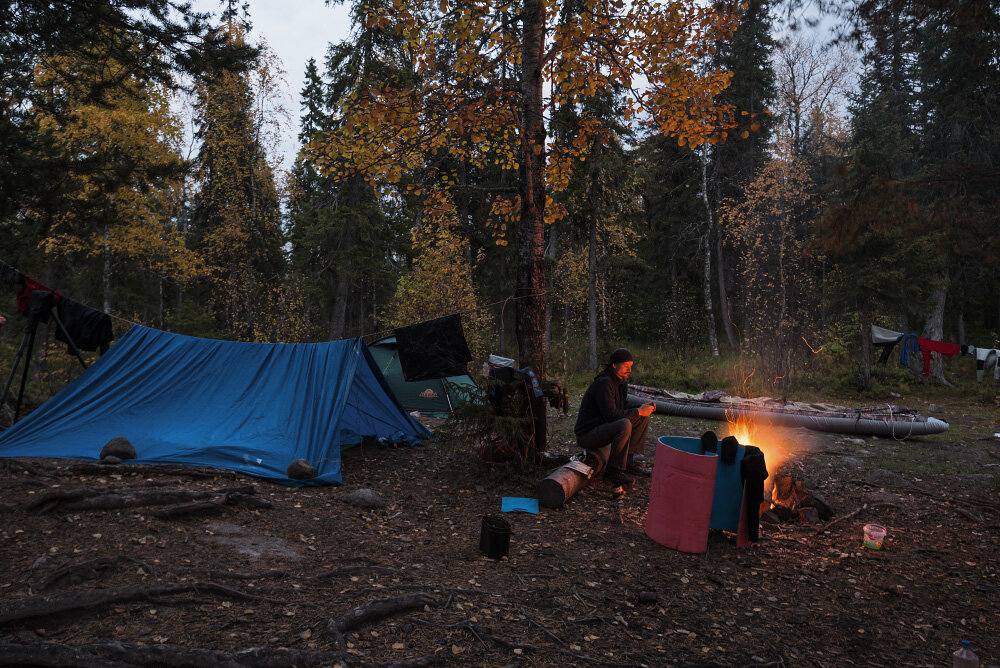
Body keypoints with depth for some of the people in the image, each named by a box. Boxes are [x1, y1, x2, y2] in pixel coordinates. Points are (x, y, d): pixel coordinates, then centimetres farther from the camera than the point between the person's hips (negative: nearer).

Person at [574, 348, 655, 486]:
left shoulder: (621, 381, 9)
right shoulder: (604, 383, -21)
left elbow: (623, 410, 16)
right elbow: (611, 415, -28)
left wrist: (642, 408, -2)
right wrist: (638, 411, -21)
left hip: (604, 427, 10)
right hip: (587, 434, -10)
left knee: (643, 418, 4)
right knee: (625, 425, -33)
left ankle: (629, 462, 4)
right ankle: (613, 470, -18)